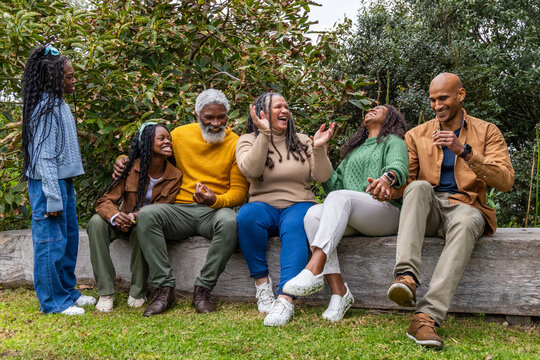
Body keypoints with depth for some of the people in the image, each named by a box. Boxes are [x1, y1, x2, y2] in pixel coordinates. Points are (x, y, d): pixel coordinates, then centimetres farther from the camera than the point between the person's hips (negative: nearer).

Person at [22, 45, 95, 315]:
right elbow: (44, 157, -19)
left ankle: (67, 291, 28)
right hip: (48, 184, -10)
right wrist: (53, 199, -20)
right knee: (51, 242, -1)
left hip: (64, 182, 10)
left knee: (69, 239, 16)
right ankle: (52, 301, 10)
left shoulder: (59, 105, 12)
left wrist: (66, 191, 17)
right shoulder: (45, 110, -17)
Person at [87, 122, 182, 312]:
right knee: (96, 222, -28)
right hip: (126, 221, 2)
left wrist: (135, 217, -32)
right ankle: (105, 292, -24)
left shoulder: (175, 176, -10)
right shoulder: (130, 167, -12)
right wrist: (115, 217, -38)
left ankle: (138, 292, -19)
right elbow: (105, 200, -14)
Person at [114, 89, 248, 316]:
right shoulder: (180, 135, 9)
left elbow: (239, 191, 1)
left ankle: (203, 289, -23)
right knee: (146, 215, -28)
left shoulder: (235, 144, 2)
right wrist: (125, 160, 5)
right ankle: (165, 288, -23)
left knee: (229, 222, -37)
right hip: (179, 210, 2)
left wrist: (216, 200, -20)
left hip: (214, 211, -2)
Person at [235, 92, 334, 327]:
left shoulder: (302, 142, 16)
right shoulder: (248, 140, 10)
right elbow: (250, 170, -13)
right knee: (247, 215, -35)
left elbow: (322, 177, 5)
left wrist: (318, 149, -11)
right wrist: (264, 135, -20)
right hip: (264, 206, 0)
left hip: (299, 205, 0)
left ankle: (286, 299, -47)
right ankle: (262, 282, -23)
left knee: (294, 227, -34)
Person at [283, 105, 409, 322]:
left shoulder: (393, 141, 16)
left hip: (385, 210, -5)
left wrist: (386, 178, -33)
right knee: (313, 214, -25)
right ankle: (338, 291, -35)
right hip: (351, 219, 5)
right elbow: (335, 186, 23)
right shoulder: (353, 151, 35)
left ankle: (314, 269, -52)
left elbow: (399, 166, -9)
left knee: (339, 198, -33)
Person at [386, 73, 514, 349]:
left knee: (465, 223, -38)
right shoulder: (418, 135, 16)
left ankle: (427, 316, -49)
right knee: (420, 187, -33)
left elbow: (506, 181, -4)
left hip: (465, 206, -2)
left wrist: (464, 152, -17)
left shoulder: (486, 132, 11)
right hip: (428, 211, 2)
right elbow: (404, 181, 12)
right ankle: (406, 275, -49)